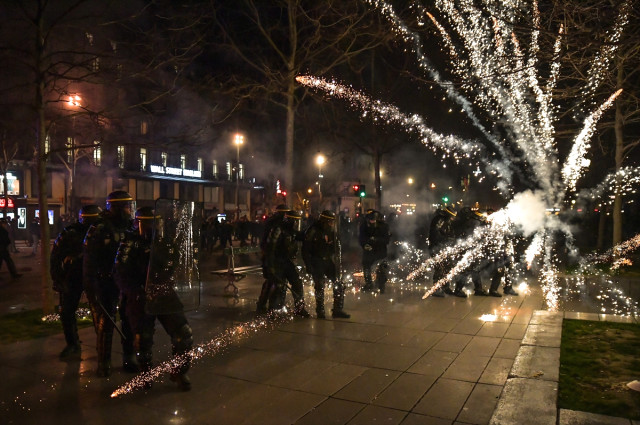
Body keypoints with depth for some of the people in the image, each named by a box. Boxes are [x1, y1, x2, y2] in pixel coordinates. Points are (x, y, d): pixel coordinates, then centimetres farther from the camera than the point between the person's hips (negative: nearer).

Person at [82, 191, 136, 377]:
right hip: (107, 282, -5)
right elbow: (89, 260, -11)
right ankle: (104, 362, 17)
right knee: (105, 322, 1)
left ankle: (129, 358, 25)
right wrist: (90, 287, -14)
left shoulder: (131, 228, 5)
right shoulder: (99, 229, -11)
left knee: (130, 320, 11)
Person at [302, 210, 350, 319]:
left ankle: (337, 310, 10)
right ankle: (320, 312, 15)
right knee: (319, 287, -2)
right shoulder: (313, 231, -13)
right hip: (316, 263, -6)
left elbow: (335, 248, 16)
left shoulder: (331, 231, 5)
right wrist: (308, 265, -16)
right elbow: (305, 250, -13)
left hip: (328, 261, 6)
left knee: (339, 285, 0)